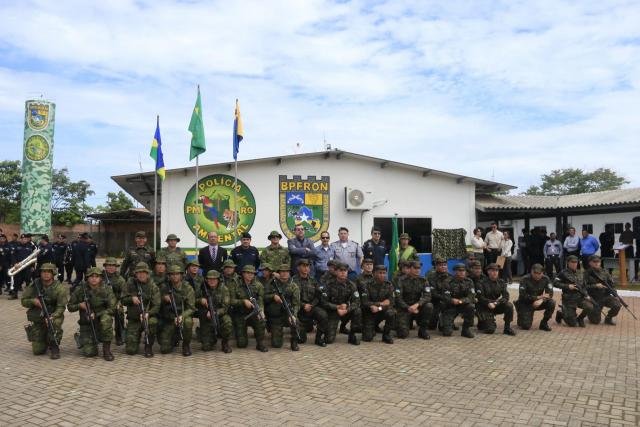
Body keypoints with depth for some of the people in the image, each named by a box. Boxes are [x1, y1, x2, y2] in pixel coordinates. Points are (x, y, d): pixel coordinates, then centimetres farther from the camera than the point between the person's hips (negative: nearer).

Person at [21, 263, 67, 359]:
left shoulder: (59, 288, -12)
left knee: (56, 322, -39)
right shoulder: (34, 285, -4)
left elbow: (61, 307, -15)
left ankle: (54, 346, -14)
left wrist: (52, 317, -32)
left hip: (53, 315, -2)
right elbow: (23, 301, 2)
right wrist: (33, 301, -20)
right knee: (37, 351, -3)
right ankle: (44, 341, 34)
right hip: (36, 319, 2)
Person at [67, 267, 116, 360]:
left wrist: (95, 314, -24)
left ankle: (106, 349, -19)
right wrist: (79, 305, -18)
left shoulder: (106, 290, -8)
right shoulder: (80, 289, -5)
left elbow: (112, 308, -13)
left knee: (106, 318, -38)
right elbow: (69, 307, 3)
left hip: (101, 319, 0)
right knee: (89, 353, -14)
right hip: (86, 324, 0)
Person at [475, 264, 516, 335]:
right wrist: (488, 303, -32)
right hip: (485, 308, -4)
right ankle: (481, 323, 20)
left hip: (497, 306, 4)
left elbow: (506, 296, -7)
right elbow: (480, 298, -14)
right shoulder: (482, 283, -9)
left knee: (509, 305, -25)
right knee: (490, 330, -16)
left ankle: (507, 328, -11)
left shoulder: (501, 282, 2)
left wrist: (497, 303, -24)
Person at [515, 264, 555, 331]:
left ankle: (544, 323, -4)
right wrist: (537, 297, -31)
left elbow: (550, 293, -13)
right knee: (526, 326, -19)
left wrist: (541, 300, -32)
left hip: (539, 302, 4)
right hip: (526, 304, -4)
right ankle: (521, 318, 19)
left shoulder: (545, 279, -8)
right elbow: (522, 295, -24)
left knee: (552, 303, -25)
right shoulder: (525, 279, -18)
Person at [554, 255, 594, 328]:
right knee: (573, 324, -7)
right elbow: (555, 283, -11)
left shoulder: (580, 274, 9)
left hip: (580, 298, 5)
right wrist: (567, 286, -19)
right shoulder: (564, 273, -7)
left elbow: (583, 286, 16)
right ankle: (561, 313, 24)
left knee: (590, 307, -27)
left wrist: (586, 295, 0)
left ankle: (580, 319, 5)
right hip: (569, 299, -5)